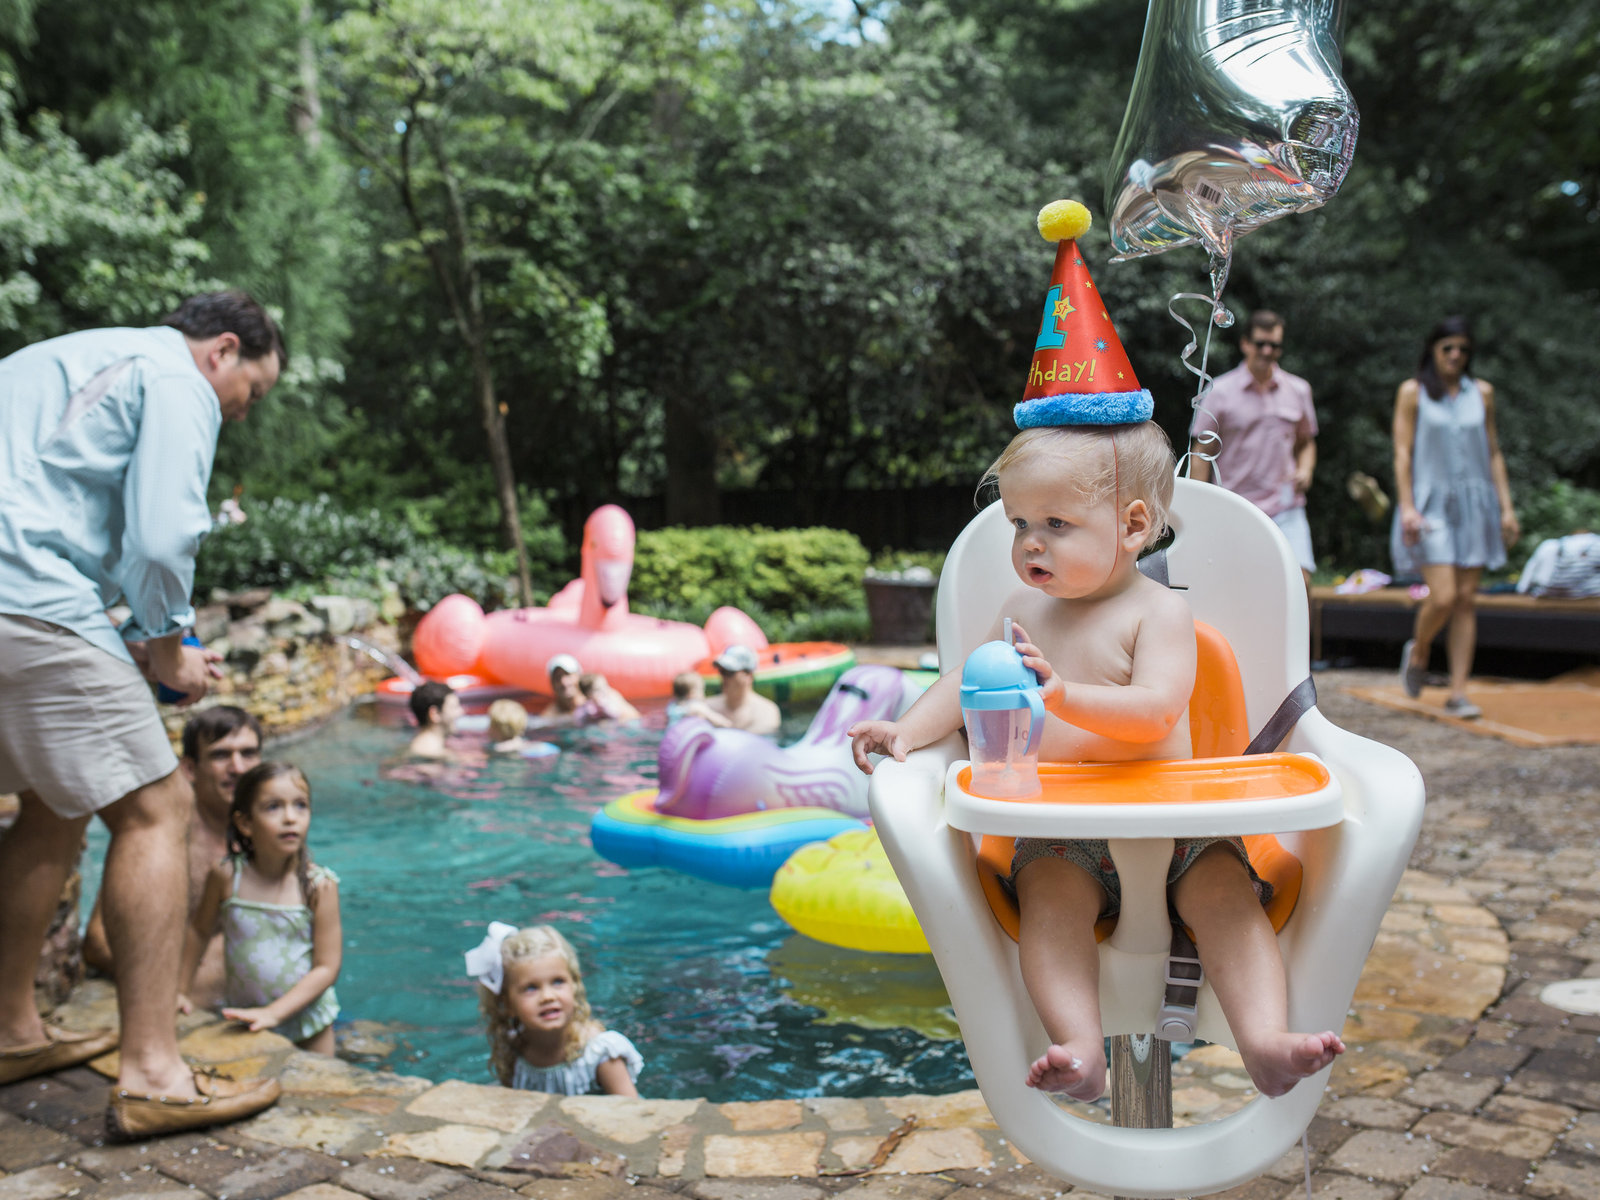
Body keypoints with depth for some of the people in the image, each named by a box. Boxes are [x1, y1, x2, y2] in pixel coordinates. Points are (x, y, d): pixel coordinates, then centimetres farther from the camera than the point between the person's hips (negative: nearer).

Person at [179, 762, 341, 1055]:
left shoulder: (320, 886, -16)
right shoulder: (226, 877, -11)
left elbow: (327, 967, -14)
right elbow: (200, 931, 7)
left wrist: (274, 1013, -20)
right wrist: (177, 990, 9)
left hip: (305, 1015, -1)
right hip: (243, 1017, 1)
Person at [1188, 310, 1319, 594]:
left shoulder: (1298, 390, 11)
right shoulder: (1219, 392, 1)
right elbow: (1201, 453, 2)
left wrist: (1305, 471, 2)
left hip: (1286, 508, 2)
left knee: (1300, 581, -13)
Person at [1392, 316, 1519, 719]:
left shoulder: (1482, 393, 11)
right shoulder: (1413, 392, 1)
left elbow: (1494, 454, 13)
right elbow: (1402, 452, -3)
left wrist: (1507, 507, 6)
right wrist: (1407, 506, -13)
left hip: (1474, 503, 4)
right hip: (1432, 504, -4)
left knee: (1467, 599, 0)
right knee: (1443, 597, -14)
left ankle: (1458, 693, 4)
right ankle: (1418, 652, 17)